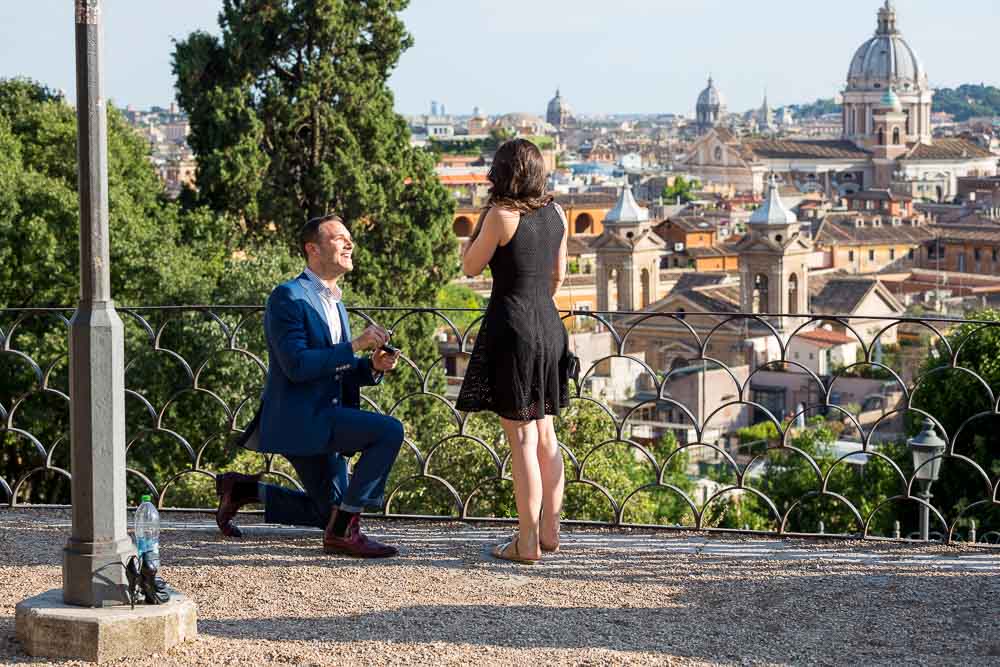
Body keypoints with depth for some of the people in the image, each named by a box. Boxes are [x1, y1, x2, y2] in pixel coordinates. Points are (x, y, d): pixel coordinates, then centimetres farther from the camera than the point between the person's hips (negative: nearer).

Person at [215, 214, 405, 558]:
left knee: (329, 512, 16)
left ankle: (243, 489, 26)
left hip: (322, 420, 10)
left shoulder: (335, 303, 17)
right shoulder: (288, 297, -13)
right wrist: (355, 346, -24)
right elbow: (296, 365, -23)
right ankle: (343, 530, -18)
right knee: (389, 431, -24)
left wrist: (372, 367, -1)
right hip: (298, 417, -10)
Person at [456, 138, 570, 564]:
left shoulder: (501, 215, -12)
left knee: (521, 438, -3)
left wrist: (483, 213, 1)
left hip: (511, 325, -6)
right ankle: (549, 531, 20)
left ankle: (528, 542, -1)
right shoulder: (555, 213, 6)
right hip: (549, 326, 7)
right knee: (545, 434, 15)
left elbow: (470, 268, -2)